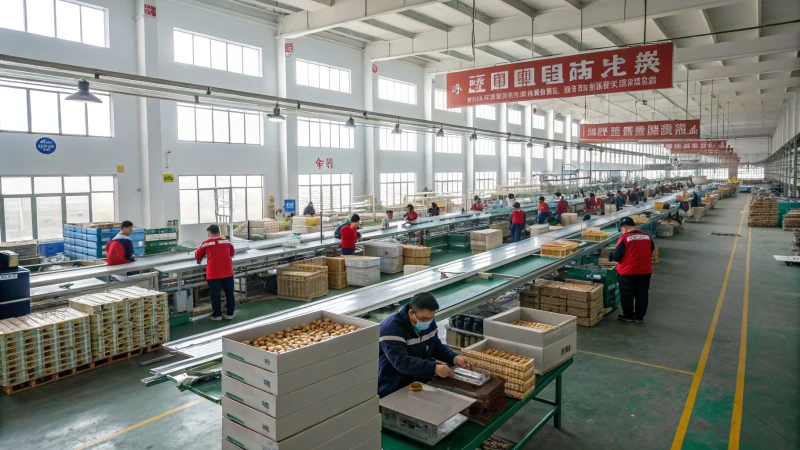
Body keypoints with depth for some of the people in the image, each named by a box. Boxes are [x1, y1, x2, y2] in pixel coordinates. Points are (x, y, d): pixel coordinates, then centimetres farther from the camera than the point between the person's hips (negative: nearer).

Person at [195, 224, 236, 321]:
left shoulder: (206, 243, 1)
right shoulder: (227, 241, 7)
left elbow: (197, 257, 12)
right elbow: (232, 253, 24)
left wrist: (199, 259, 34)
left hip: (213, 273, -2)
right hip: (227, 272, 2)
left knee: (215, 294, 9)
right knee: (229, 293, 12)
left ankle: (217, 315, 16)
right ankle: (230, 313, 18)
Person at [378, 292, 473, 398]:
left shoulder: (428, 322, 0)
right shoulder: (391, 327, -24)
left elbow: (437, 347, 14)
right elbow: (401, 362, -33)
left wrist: (454, 357, -5)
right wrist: (434, 368, -39)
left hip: (420, 380, 8)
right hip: (392, 389, -8)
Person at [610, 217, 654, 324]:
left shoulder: (624, 238, -15)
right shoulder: (647, 236, 2)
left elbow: (616, 256, -14)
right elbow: (652, 250, 17)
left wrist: (611, 257, 8)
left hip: (628, 271, -5)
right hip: (645, 270, 5)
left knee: (627, 294, 11)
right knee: (642, 294, 14)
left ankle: (628, 316, 21)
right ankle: (639, 317, 22)